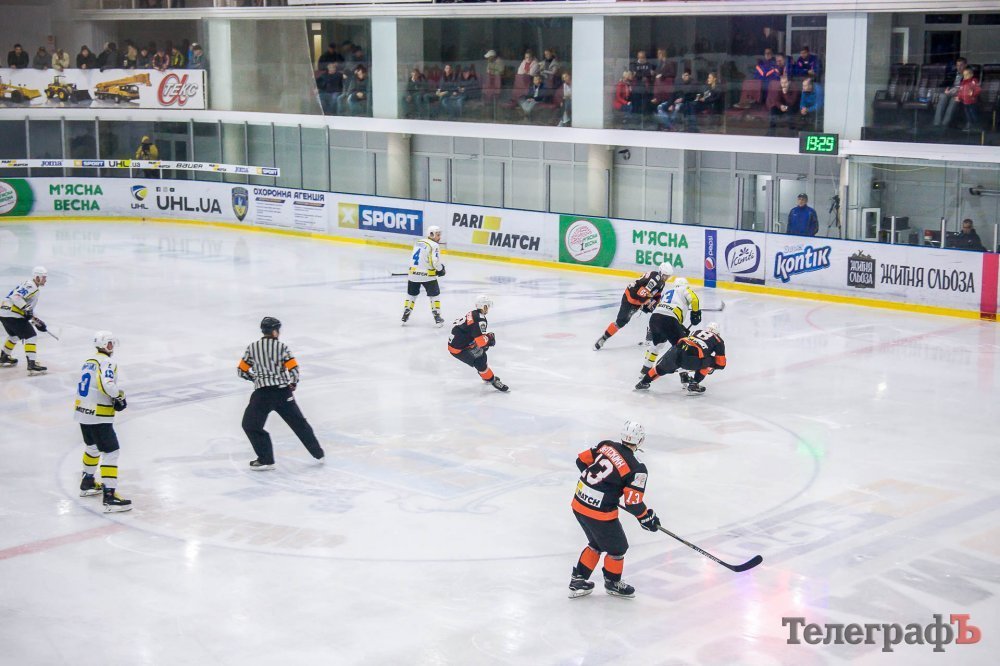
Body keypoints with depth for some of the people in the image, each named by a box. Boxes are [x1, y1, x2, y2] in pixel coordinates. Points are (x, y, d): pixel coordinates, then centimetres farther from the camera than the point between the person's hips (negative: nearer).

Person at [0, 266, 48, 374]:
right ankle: (31, 365, -17)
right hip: (12, 315, -11)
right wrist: (26, 308, -28)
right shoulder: (30, 286, -11)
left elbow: (28, 309, 27)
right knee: (31, 336, -10)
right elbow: (16, 297, -27)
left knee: (14, 335, 32)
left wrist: (37, 321, 24)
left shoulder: (32, 286, 22)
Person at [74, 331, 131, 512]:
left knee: (92, 448, 28)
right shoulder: (107, 363, -15)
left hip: (82, 412, 9)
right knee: (110, 452, -8)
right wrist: (120, 395, -11)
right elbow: (107, 385, -31)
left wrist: (114, 397, 6)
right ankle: (110, 497, -15)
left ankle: (87, 483, 43)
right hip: (98, 417, -9)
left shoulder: (89, 361, 12)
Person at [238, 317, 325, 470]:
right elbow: (293, 368, -5)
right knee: (299, 422, 16)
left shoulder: (252, 347, 2)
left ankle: (266, 460, 3)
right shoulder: (281, 346, 0)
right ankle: (318, 453, 26)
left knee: (251, 425, 10)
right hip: (283, 392, 2)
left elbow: (242, 371, 6)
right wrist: (293, 383, 16)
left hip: (262, 394, -2)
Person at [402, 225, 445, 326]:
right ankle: (437, 317, 5)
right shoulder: (434, 246, -11)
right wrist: (440, 269, 0)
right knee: (434, 295, 7)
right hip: (427, 274, -6)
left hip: (413, 272, 6)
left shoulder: (418, 242, 13)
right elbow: (435, 261, -20)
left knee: (411, 294, 19)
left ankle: (405, 316, 20)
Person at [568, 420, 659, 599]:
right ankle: (613, 583, 39)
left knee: (596, 543, 28)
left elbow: (582, 460, 9)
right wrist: (647, 517, -1)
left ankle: (578, 581, 33)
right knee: (617, 547, 19)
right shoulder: (636, 469, -17)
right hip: (600, 513, -7)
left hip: (579, 504, 7)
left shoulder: (606, 446, -1)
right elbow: (632, 502, -18)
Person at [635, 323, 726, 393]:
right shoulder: (718, 340, 22)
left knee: (662, 367, 30)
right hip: (691, 360, -5)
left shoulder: (697, 332, 35)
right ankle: (694, 384, 18)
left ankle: (644, 382, 35)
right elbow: (721, 363, 21)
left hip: (676, 351, 5)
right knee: (707, 361, 23)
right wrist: (712, 367, 43)